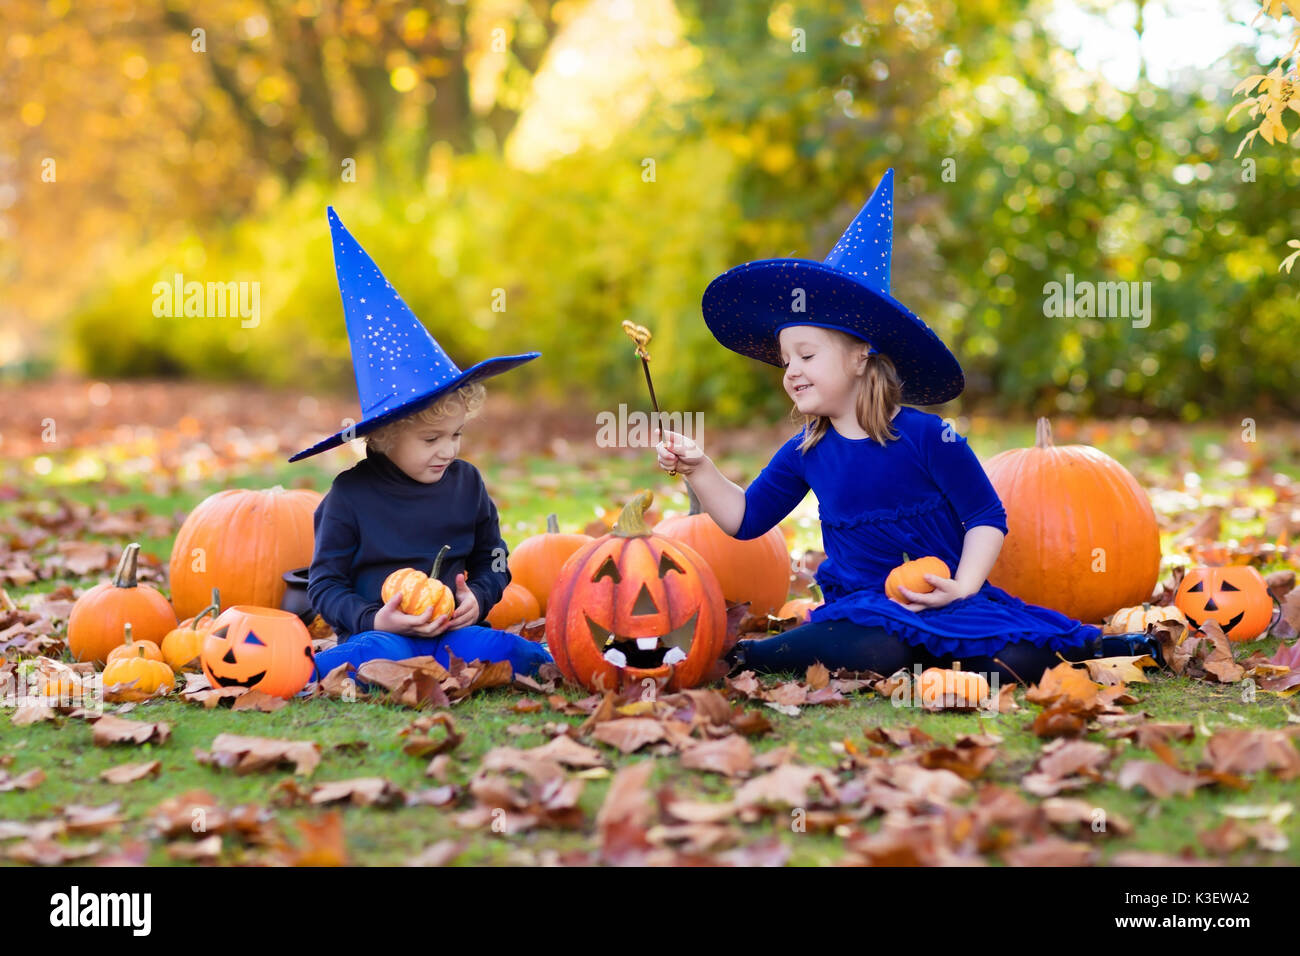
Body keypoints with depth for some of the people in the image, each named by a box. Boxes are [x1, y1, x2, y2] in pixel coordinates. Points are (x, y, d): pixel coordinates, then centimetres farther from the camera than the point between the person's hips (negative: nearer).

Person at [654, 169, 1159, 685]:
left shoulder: (925, 435, -10)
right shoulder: (804, 454, 4)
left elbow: (987, 517, -5)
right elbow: (745, 520, 11)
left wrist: (963, 587, -18)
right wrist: (699, 469, -3)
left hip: (945, 600, -1)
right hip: (864, 606, 2)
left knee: (1020, 661, -27)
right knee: (875, 654, -36)